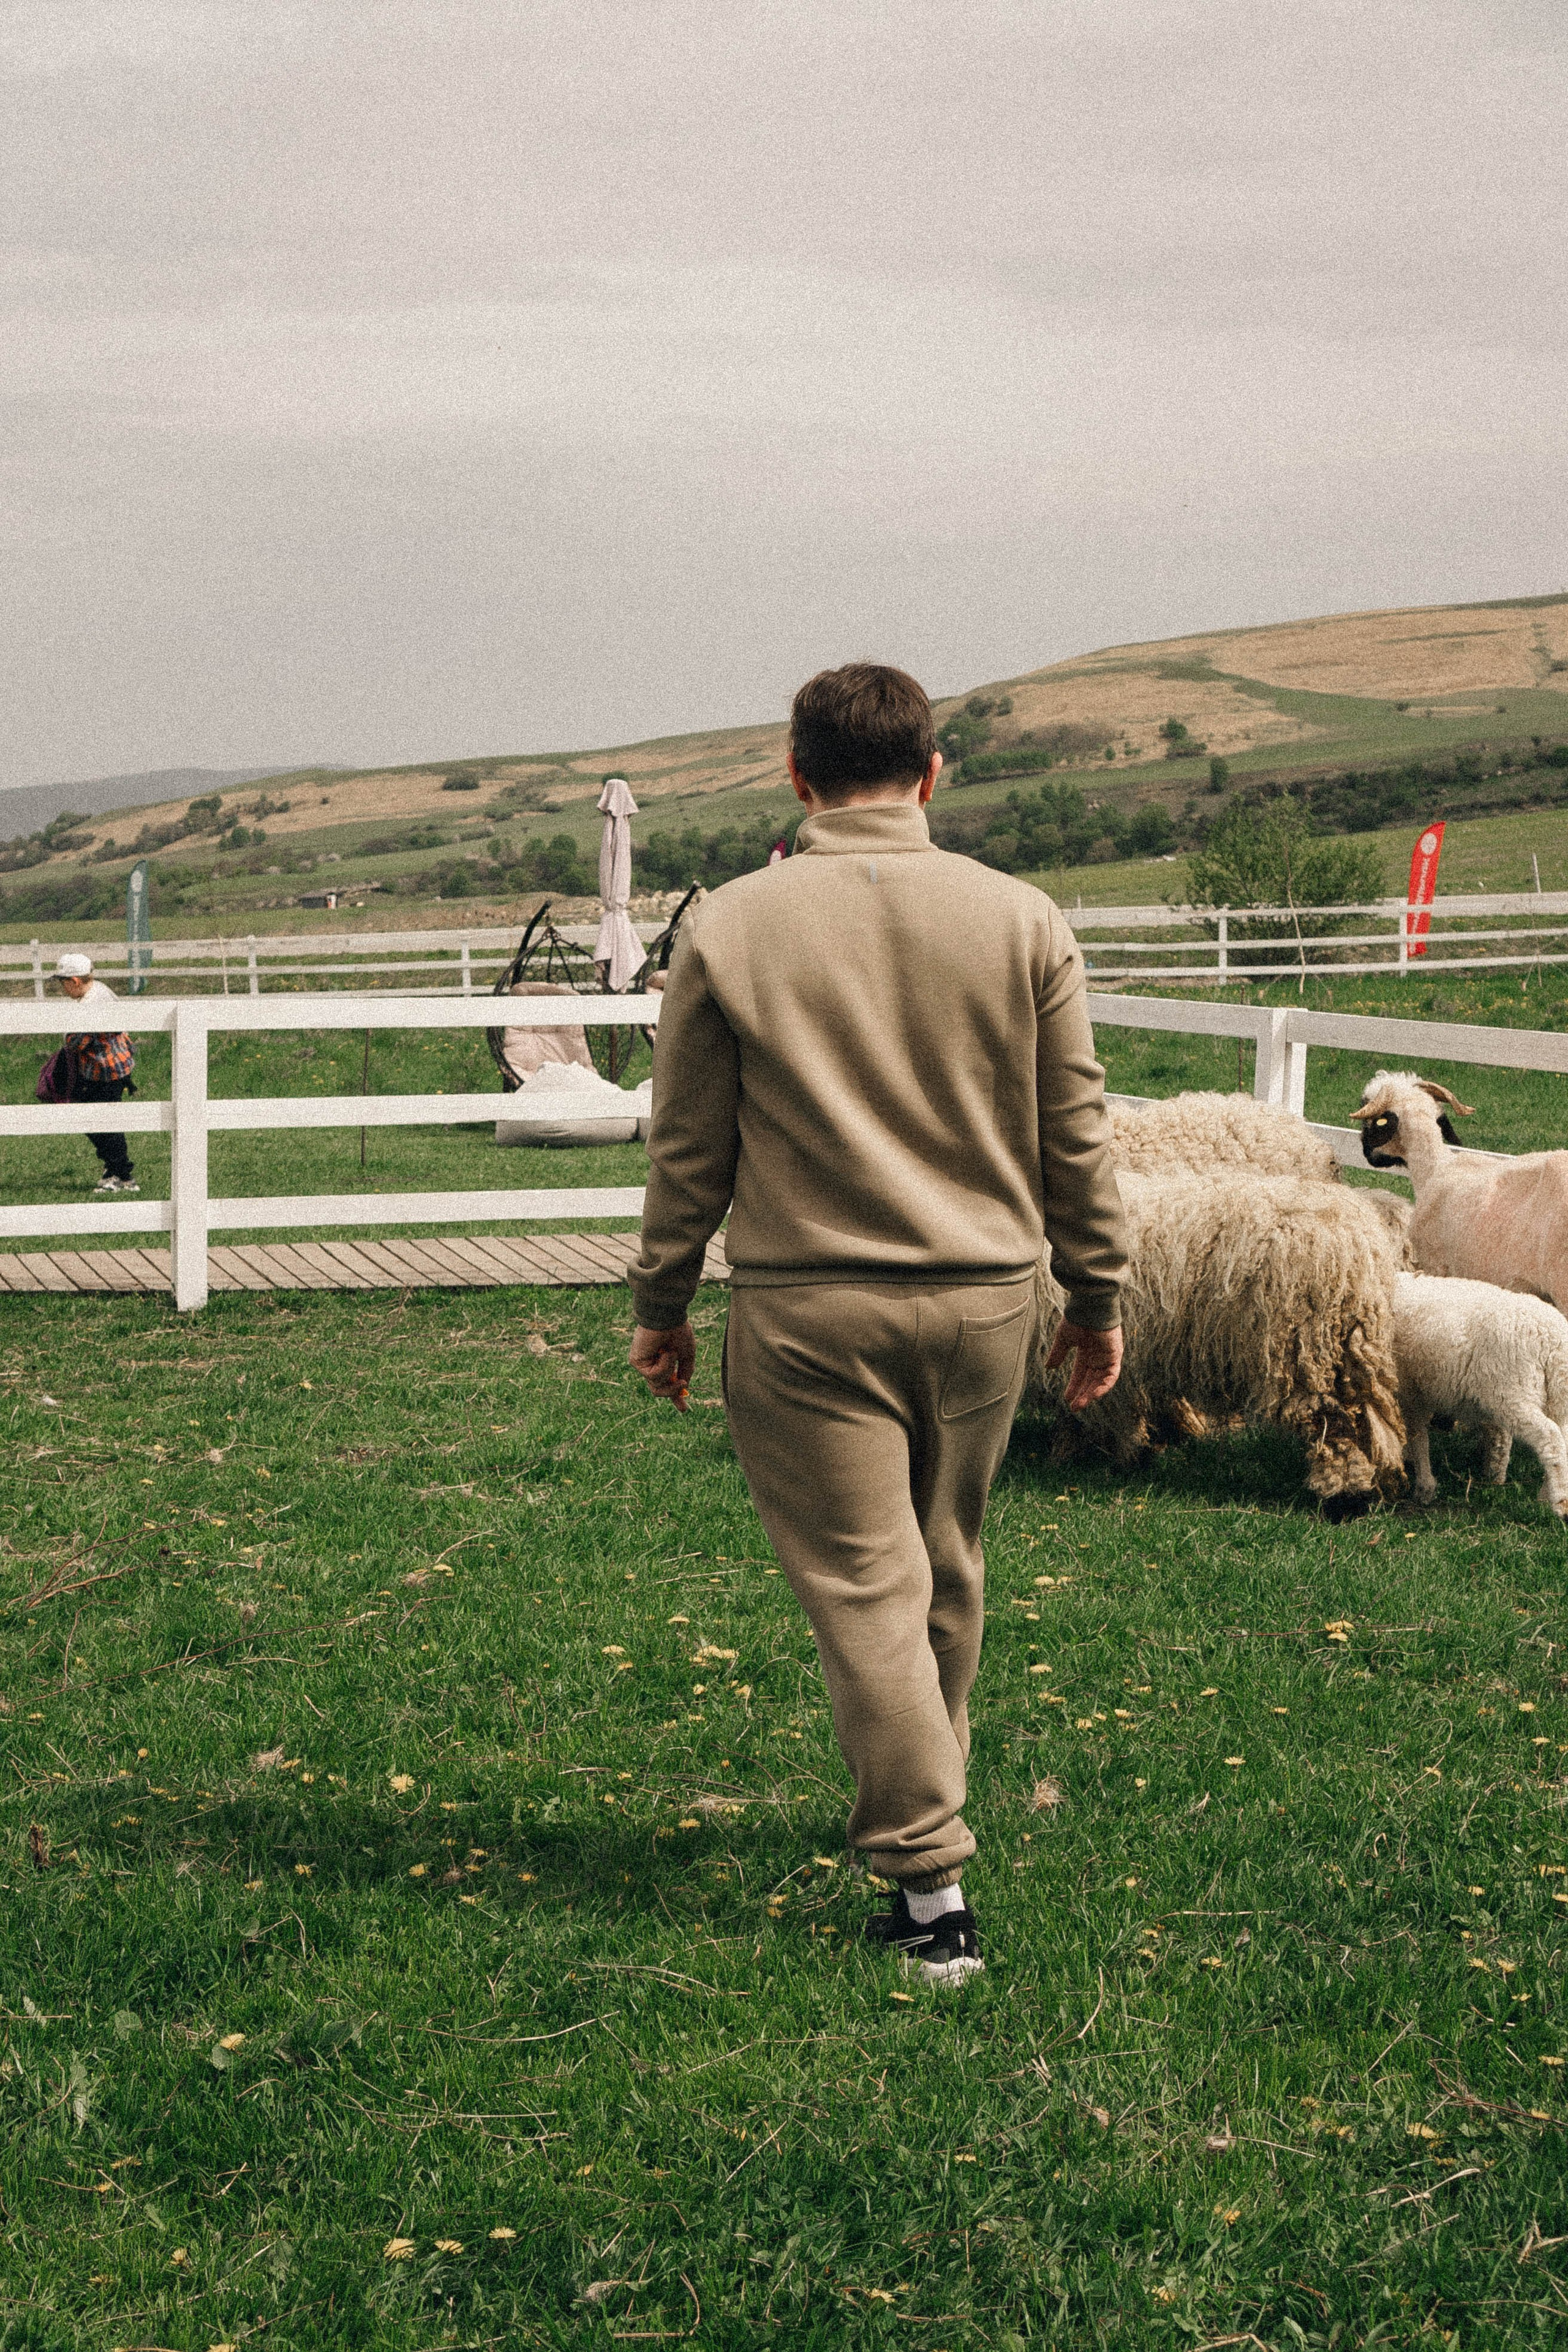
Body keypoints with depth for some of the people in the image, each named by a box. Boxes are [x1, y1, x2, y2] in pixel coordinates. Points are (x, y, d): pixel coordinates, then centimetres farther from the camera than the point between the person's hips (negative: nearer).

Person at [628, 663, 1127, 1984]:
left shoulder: (730, 931, -5)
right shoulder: (1022, 922, 0)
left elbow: (689, 1149, 0)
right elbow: (1076, 1134, 4)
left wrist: (660, 1306, 11)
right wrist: (1098, 1295, 15)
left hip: (806, 1309, -3)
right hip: (984, 1298, 3)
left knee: (863, 1586, 0)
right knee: (945, 1574, 20)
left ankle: (932, 1883, -4)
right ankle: (922, 1809, 38)